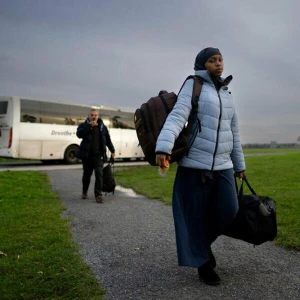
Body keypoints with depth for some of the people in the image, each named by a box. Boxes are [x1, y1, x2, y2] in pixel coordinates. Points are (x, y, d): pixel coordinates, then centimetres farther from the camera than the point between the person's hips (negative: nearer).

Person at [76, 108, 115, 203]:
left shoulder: (102, 127, 9)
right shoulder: (83, 125, 3)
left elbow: (108, 139, 15)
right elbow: (79, 134, -18)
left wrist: (112, 151, 15)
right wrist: (89, 125, -24)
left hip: (98, 155, 0)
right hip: (87, 155, 0)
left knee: (99, 174, -11)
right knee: (87, 174, 12)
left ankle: (98, 194, -6)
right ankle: (84, 191, 34)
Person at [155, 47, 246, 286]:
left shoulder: (227, 94, 16)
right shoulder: (193, 86, -3)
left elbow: (233, 132, 21)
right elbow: (177, 116, -18)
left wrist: (239, 164, 23)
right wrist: (163, 147, -34)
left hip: (222, 166, 6)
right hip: (195, 164, -5)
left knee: (229, 210, -2)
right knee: (196, 215, 1)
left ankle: (203, 241, 27)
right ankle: (203, 263, 21)